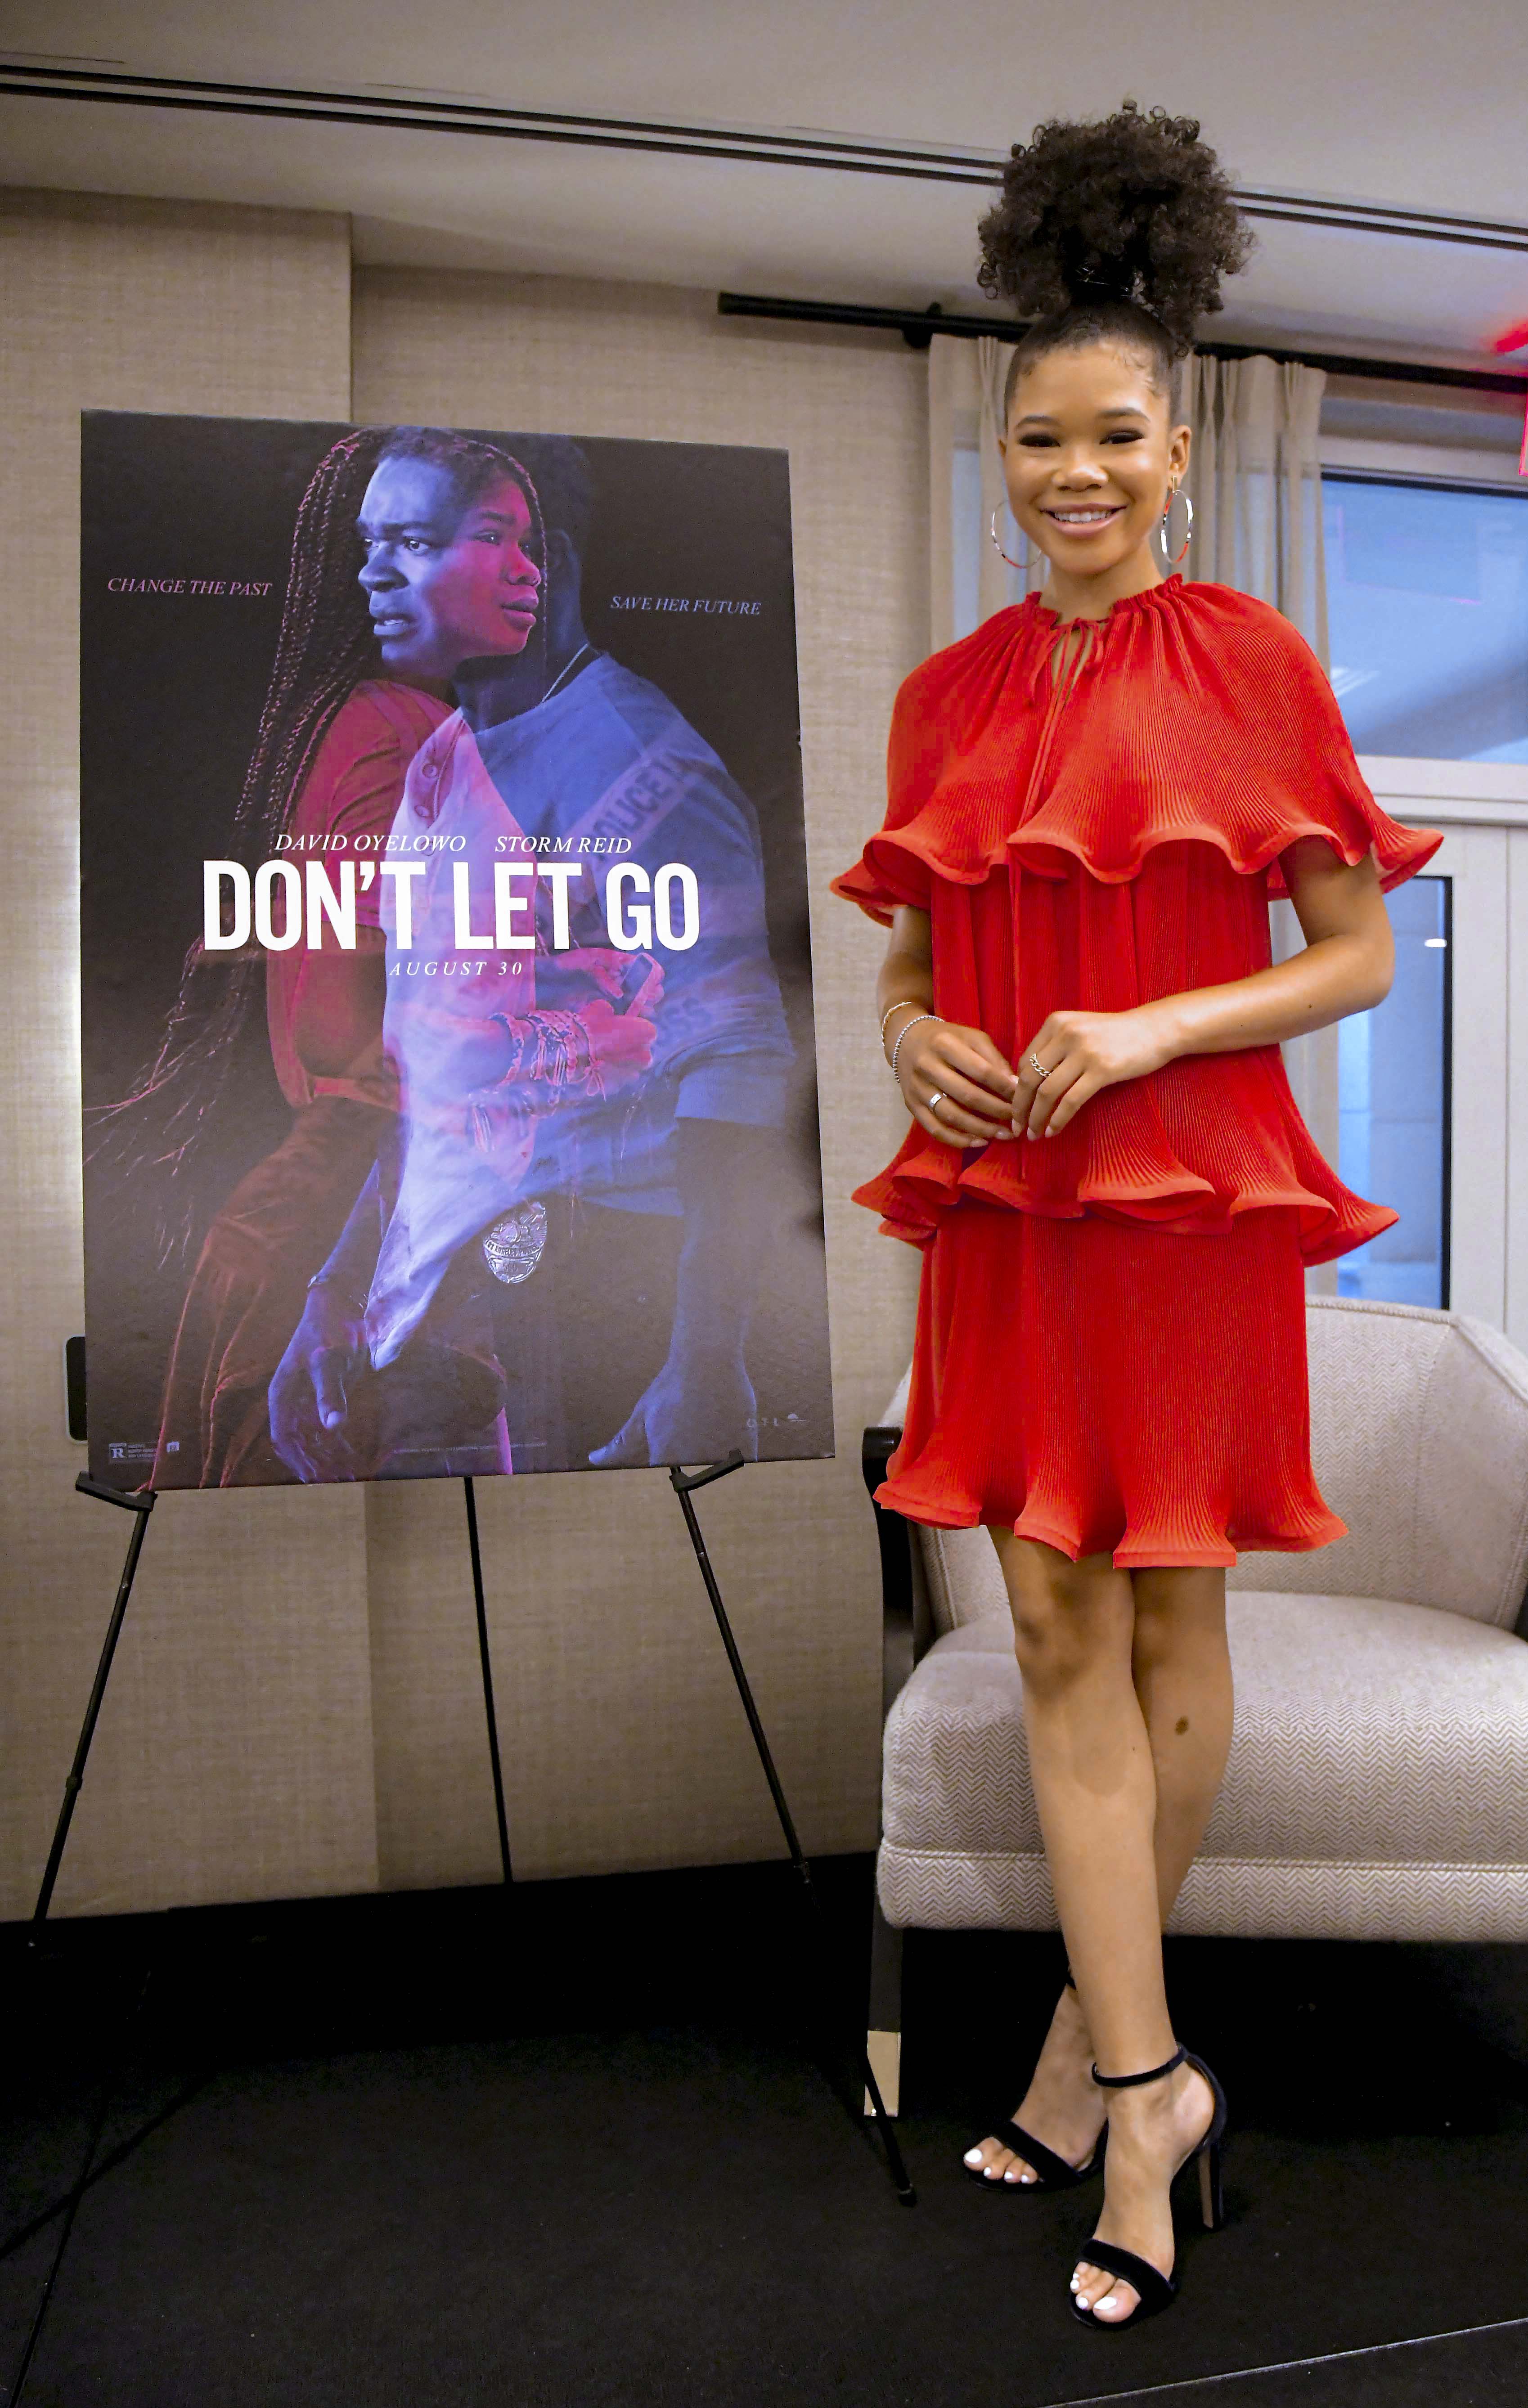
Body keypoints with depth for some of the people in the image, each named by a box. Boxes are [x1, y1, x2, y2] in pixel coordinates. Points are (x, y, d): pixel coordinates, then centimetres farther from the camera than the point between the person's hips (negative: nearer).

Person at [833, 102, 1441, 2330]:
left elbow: (1359, 956, -2)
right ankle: (1148, 2085, 16)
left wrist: (1150, 1031, -16)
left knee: (1167, 1627, 8)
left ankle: (1091, 2037, 28)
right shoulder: (950, 693, 10)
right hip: (1002, 1200, 4)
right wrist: (916, 1041, -5)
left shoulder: (1250, 661, -1)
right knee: (1057, 1636, 3)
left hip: (1191, 1191, -3)